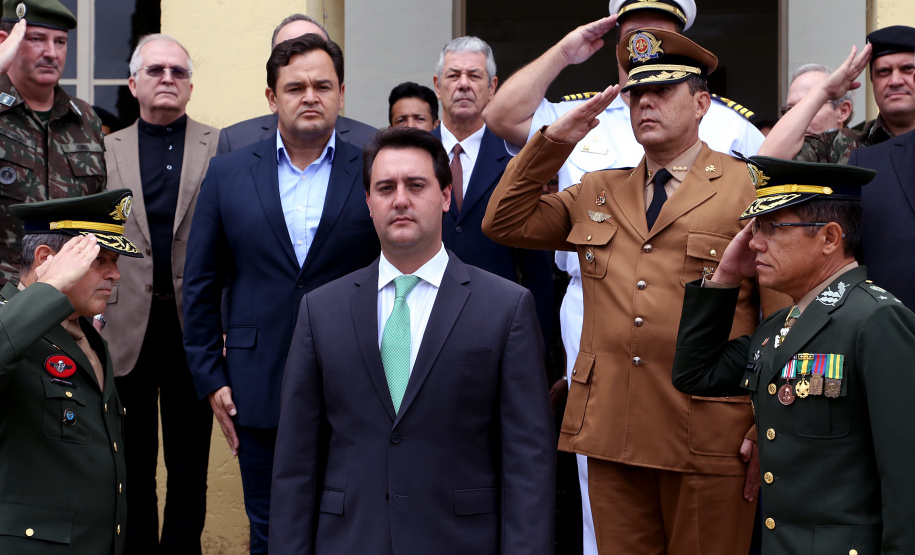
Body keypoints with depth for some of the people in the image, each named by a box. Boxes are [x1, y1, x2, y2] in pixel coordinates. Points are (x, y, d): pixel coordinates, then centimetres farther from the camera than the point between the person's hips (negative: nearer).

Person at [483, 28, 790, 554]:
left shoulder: (753, 190, 2)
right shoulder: (596, 192, 16)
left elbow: (783, 324, -1)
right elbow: (505, 223, 15)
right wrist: (553, 141, 6)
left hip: (708, 443, -4)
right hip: (611, 431, 4)